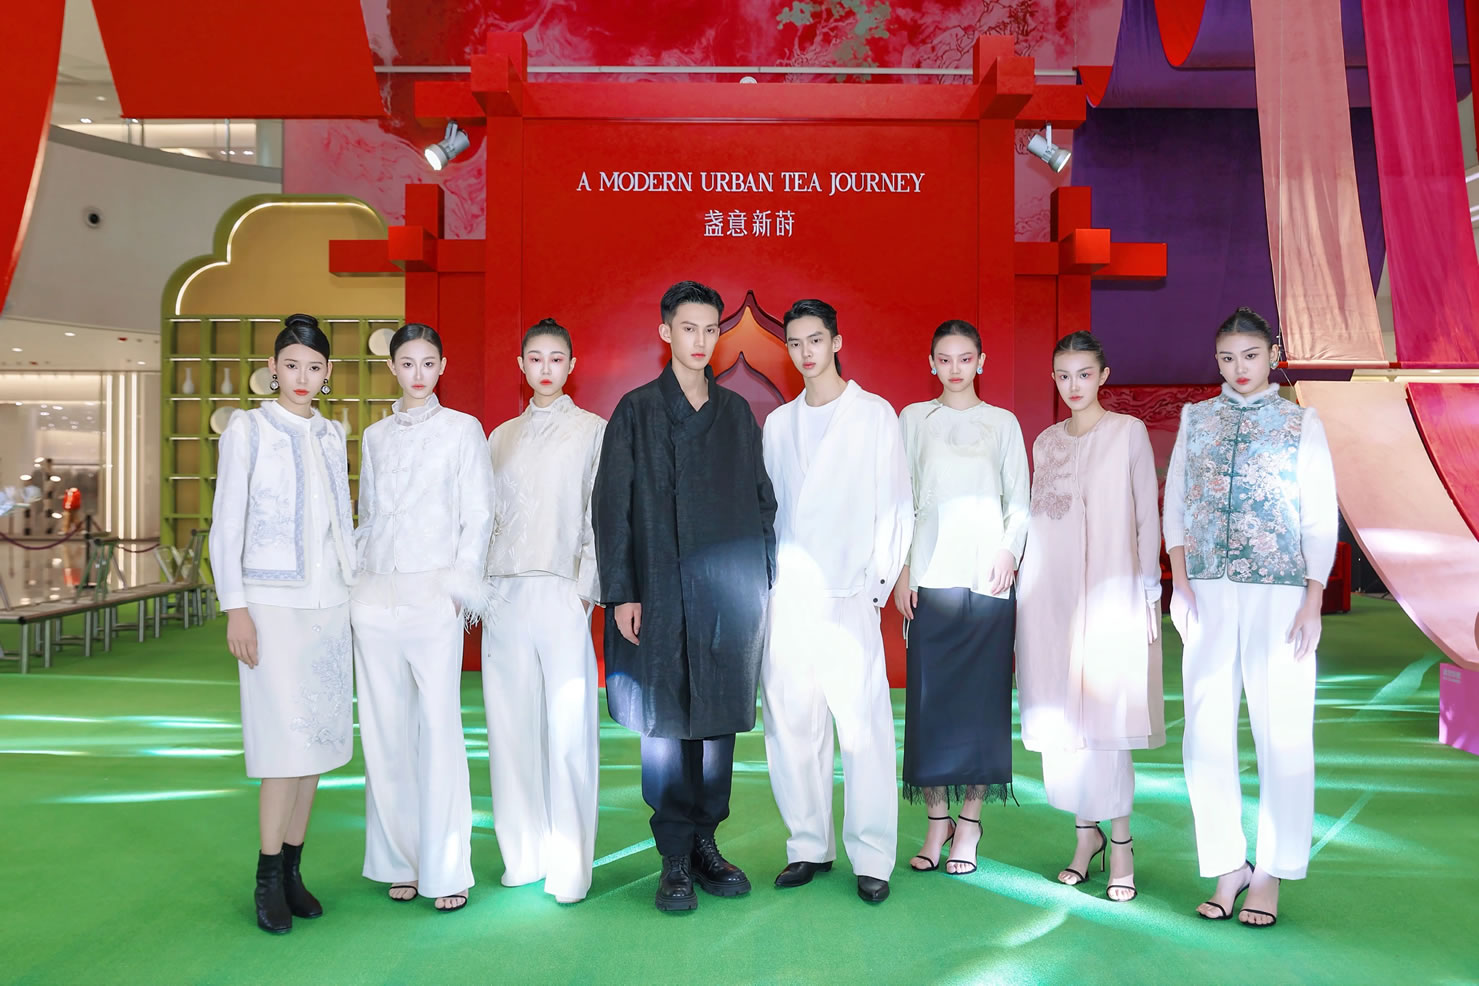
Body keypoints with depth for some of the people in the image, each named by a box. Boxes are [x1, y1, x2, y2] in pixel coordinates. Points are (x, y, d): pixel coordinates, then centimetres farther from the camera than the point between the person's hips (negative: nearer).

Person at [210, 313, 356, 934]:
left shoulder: (331, 436, 14)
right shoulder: (247, 429, 1)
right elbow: (226, 525, -3)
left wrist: (355, 591, 13)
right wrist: (235, 607, -10)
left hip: (328, 602, 5)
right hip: (272, 602, -5)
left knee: (318, 738, 5)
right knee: (288, 738, -9)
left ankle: (292, 869, 16)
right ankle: (268, 878, 4)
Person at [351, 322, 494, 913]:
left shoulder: (462, 430, 6)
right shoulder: (374, 437, 16)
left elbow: (477, 515, 2)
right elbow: (366, 516, 19)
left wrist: (459, 587, -6)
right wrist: (357, 578, 8)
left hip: (433, 592, -4)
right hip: (376, 594, 4)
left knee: (438, 726, -7)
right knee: (385, 730, 4)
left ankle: (446, 870, 1)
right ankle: (399, 862, 15)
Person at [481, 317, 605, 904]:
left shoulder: (594, 430, 6)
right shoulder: (501, 437, 17)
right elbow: (488, 517, 16)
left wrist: (584, 589, -7)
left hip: (562, 594, -4)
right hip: (505, 593, 4)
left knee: (569, 729, -6)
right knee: (511, 726, 5)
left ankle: (569, 866, 3)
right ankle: (524, 855, 18)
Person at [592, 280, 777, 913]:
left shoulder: (736, 412, 13)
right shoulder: (636, 411, 3)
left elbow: (762, 499, 15)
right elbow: (611, 506, -1)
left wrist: (763, 580, 8)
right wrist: (621, 592, -8)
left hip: (730, 592, 3)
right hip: (662, 593, -3)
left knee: (720, 718, 7)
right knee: (665, 722, 1)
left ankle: (706, 843, 19)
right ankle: (676, 858, 11)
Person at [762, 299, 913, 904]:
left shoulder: (875, 415, 5)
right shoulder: (778, 423, 17)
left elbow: (897, 508, 4)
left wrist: (877, 584, -3)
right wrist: (764, 579, 9)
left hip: (847, 599, -4)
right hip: (784, 598, 4)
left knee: (863, 729, -5)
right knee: (791, 729, 6)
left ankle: (871, 859, 6)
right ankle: (809, 847, 19)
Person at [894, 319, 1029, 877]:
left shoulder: (1002, 423, 11)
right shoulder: (914, 419, 11)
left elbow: (1018, 501, 9)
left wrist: (1008, 553, -8)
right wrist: (903, 569, 0)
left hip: (987, 575, 0)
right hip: (931, 574, 0)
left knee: (983, 694, 0)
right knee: (929, 695, -2)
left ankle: (970, 822, 10)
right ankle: (937, 821, 9)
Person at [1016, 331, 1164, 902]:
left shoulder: (1128, 432, 3)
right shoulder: (1046, 442, 14)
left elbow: (1147, 518, 1)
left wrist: (1148, 593, -5)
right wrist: (1027, 591, 11)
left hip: (1109, 591, -4)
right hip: (1048, 591, 4)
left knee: (1103, 717, -7)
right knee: (1060, 720, 3)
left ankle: (1120, 844, 4)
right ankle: (1086, 833, 17)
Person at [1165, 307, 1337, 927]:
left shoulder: (1302, 423, 7)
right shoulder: (1196, 419, 13)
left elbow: (1321, 517, 3)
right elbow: (1174, 502, 11)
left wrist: (1313, 599, -5)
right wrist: (1179, 579, -1)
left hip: (1280, 593, -2)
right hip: (1209, 594, 2)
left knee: (1282, 731, -1)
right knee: (1207, 731, 1)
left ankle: (1270, 875, 10)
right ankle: (1228, 866, 13)